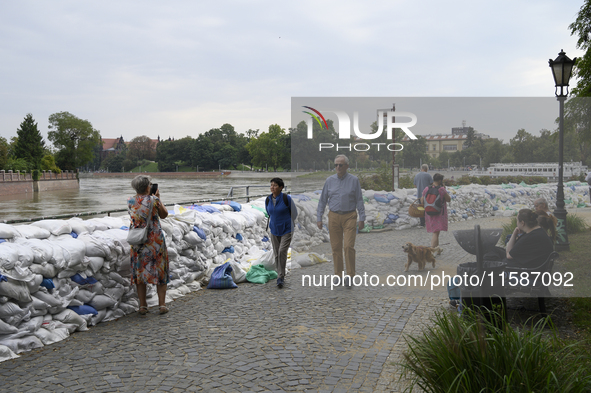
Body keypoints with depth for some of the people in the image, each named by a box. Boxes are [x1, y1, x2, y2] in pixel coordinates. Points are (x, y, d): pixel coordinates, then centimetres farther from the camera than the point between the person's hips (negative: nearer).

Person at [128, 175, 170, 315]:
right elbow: (164, 215, 6)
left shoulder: (130, 201, -1)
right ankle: (162, 305, 9)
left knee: (140, 271, 11)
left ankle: (142, 306, 13)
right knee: (160, 271, 8)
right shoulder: (153, 200, -10)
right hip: (155, 239, -3)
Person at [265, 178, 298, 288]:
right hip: (274, 230, 4)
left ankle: (280, 277, -10)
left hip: (287, 230, -4)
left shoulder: (286, 198, -15)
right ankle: (281, 276, 22)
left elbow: (294, 213, -1)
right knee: (277, 253, 7)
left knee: (282, 251, -17)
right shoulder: (268, 200, -3)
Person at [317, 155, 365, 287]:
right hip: (334, 217, 3)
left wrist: (362, 218, -2)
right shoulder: (329, 180, 5)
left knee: (349, 246, -9)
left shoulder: (354, 180, -1)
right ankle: (338, 274, 17)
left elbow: (359, 200, 1)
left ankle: (350, 275, 1)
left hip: (349, 217, -2)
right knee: (336, 247, 6)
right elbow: (323, 200, 9)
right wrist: (319, 218, 6)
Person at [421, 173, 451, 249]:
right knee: (436, 233, -5)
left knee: (435, 232, 21)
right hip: (439, 213, -5)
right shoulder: (442, 190, -15)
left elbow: (422, 201, 2)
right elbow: (448, 199, -3)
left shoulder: (426, 189, -1)